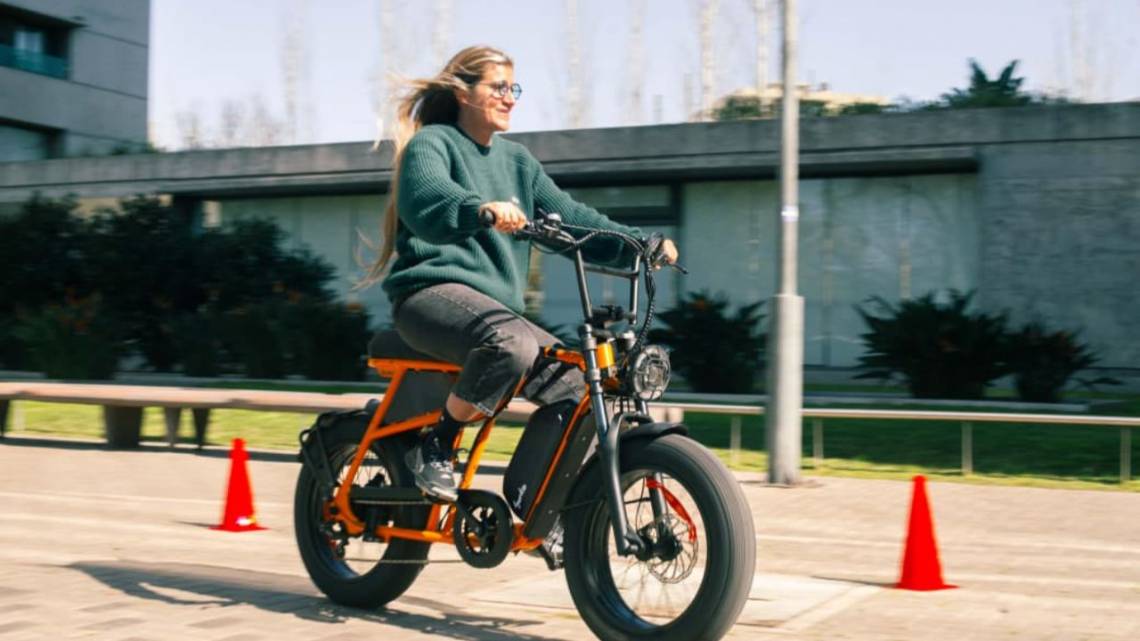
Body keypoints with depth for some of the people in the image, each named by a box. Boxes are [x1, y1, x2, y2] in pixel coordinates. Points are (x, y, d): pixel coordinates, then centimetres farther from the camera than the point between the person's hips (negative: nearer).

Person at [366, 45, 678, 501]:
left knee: (572, 382, -14)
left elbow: (568, 217, 15)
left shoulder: (516, 160, 22)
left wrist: (638, 243, 1)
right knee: (512, 344, -36)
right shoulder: (431, 143, 0)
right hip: (431, 293, -7)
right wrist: (482, 208, -43)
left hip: (496, 304, 7)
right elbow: (426, 200, -22)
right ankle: (434, 447, -17)